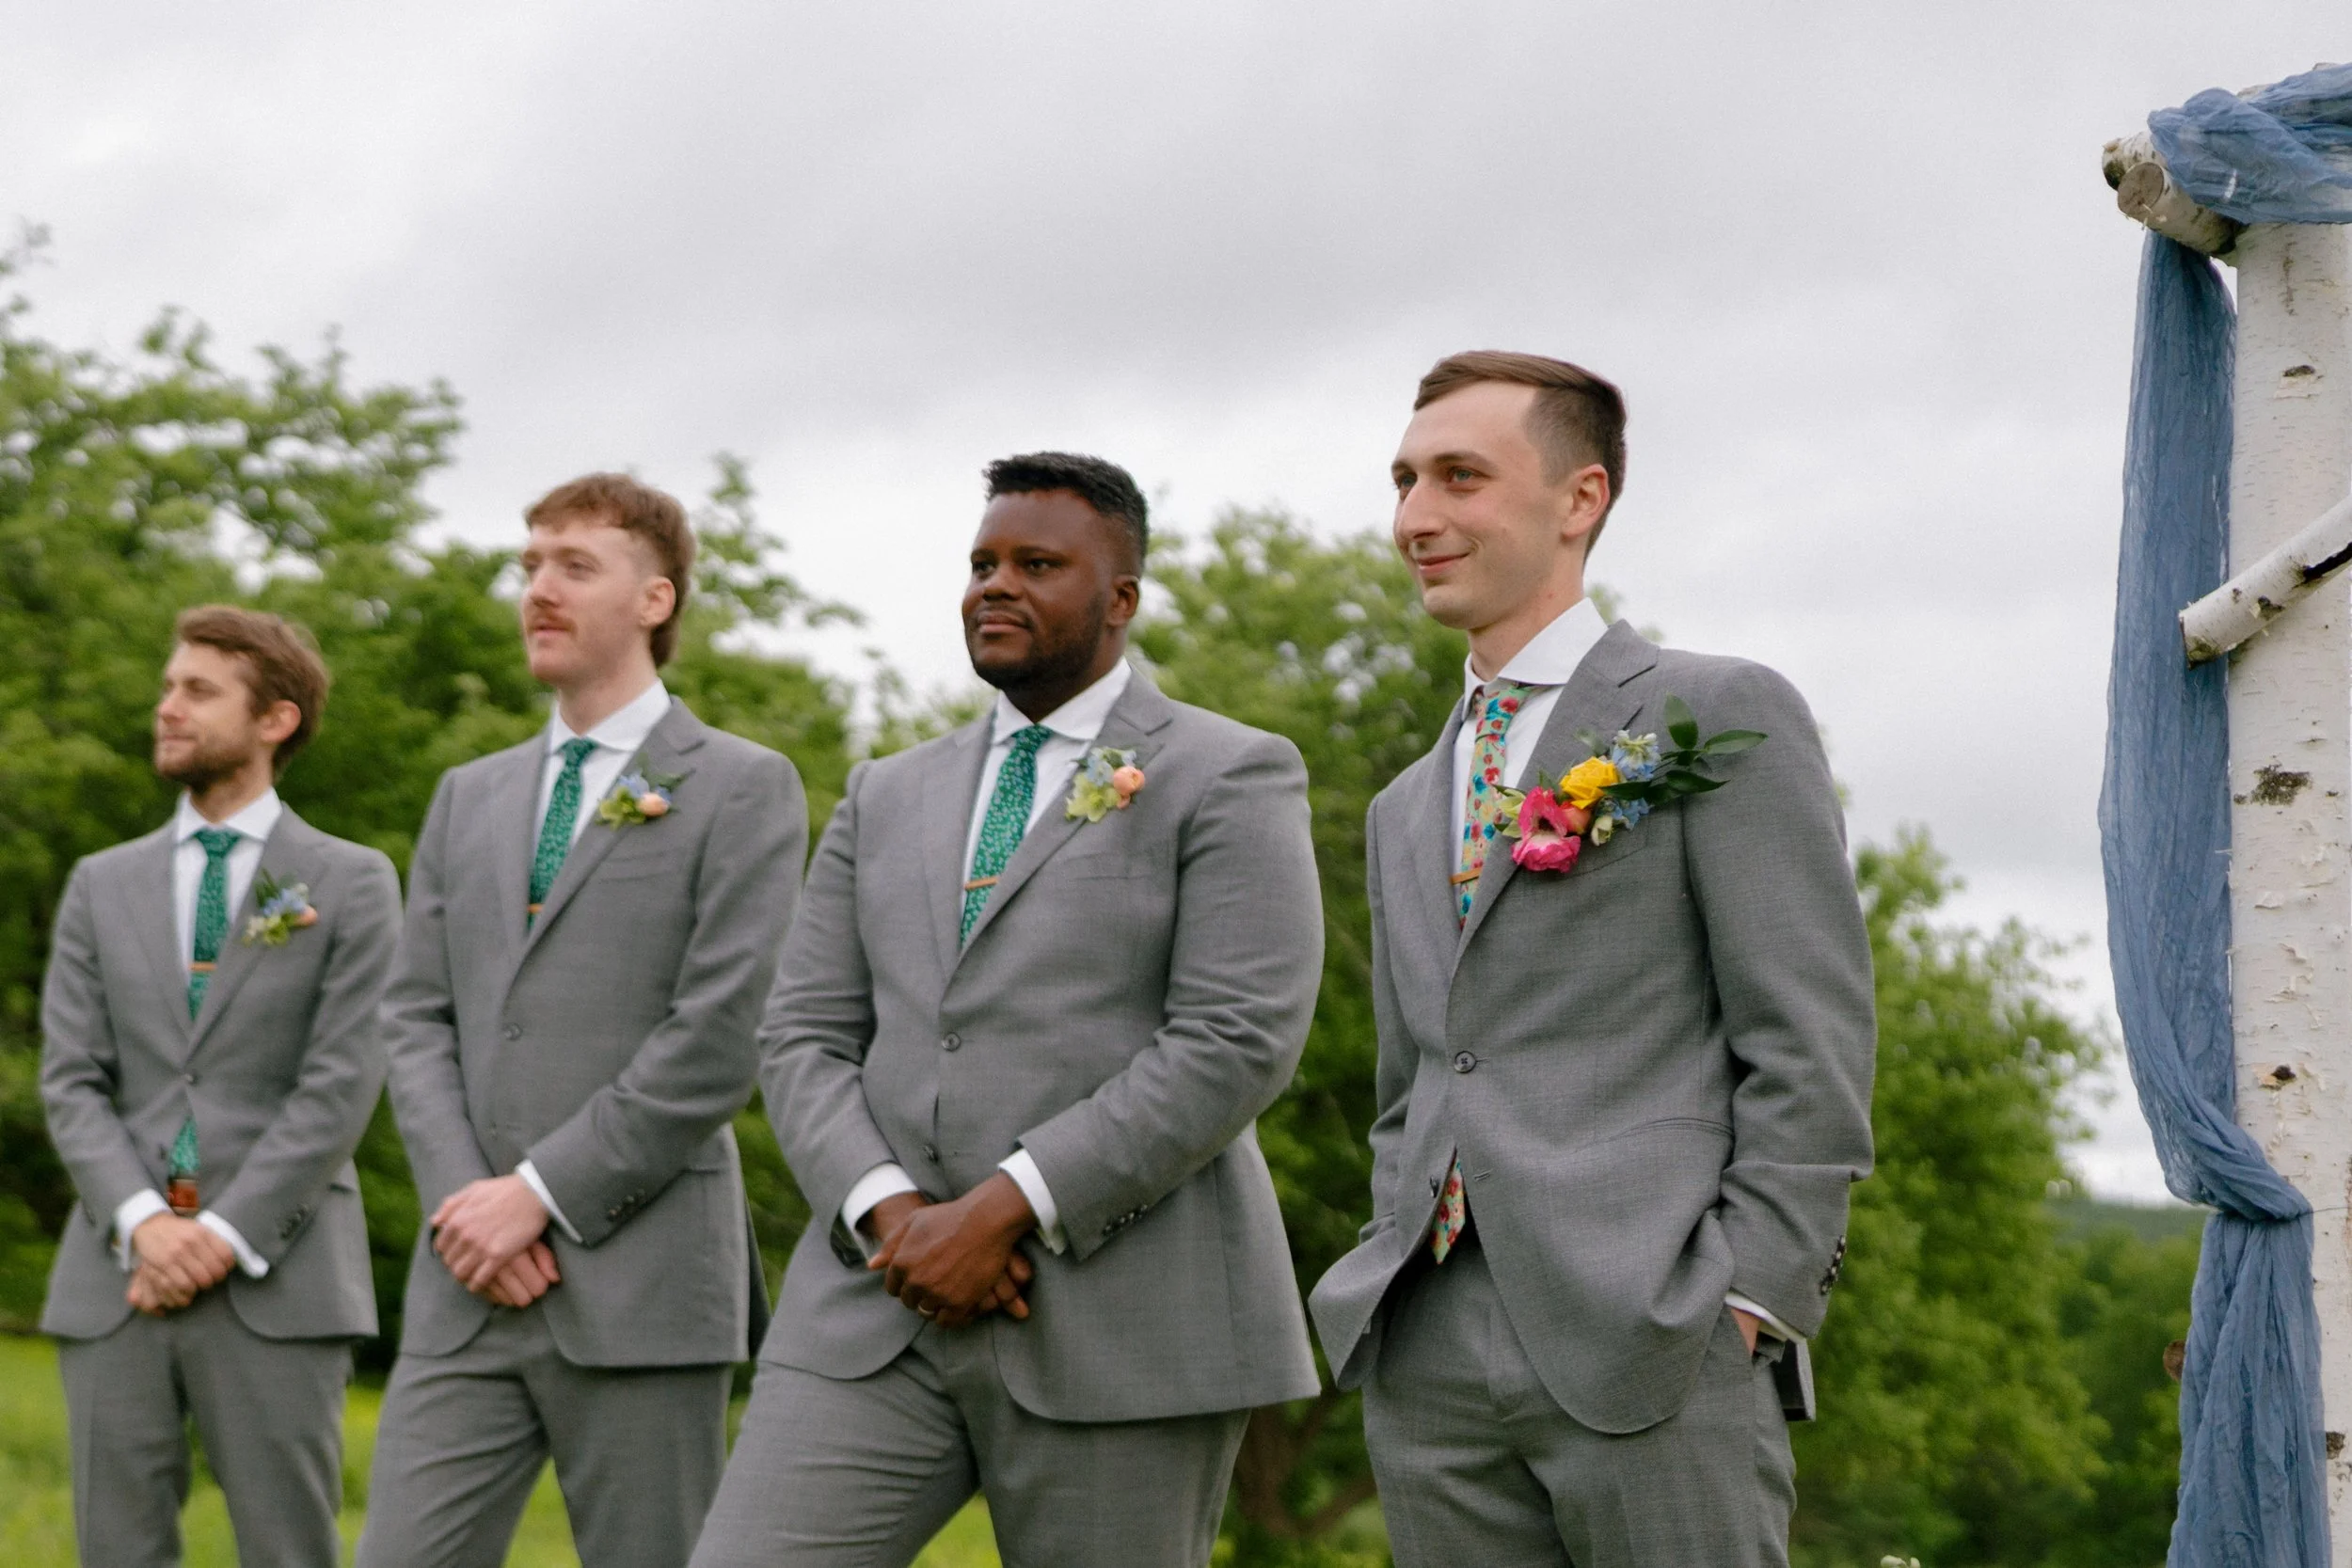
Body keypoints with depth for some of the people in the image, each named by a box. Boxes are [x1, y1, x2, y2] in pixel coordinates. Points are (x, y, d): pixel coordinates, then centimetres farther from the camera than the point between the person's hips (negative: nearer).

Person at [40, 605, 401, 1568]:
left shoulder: (352, 885, 4)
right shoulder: (102, 887, 14)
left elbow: (341, 1085, -4)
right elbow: (71, 1082, 6)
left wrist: (225, 1235, -13)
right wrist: (143, 1222, -11)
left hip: (276, 1282, -3)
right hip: (114, 1278, 3)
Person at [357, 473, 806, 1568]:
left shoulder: (740, 790, 0)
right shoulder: (468, 798, 19)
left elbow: (720, 1039, -9)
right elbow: (418, 1019, 12)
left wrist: (541, 1192, -12)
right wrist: (466, 1203, -5)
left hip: (642, 1283, -5)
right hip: (466, 1288, 5)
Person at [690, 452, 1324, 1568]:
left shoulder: (1229, 780, 1)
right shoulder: (888, 797, 18)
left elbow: (1237, 1044, -11)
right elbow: (803, 1042, 12)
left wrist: (1003, 1210, -16)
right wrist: (890, 1214, -8)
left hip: (1120, 1323, -4)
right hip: (876, 1313, 5)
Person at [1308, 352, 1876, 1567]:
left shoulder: (1722, 720, 2)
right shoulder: (1404, 814, 24)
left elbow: (1810, 1045, -5)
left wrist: (1745, 1299, -13)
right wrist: (1393, 1301, 13)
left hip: (1648, 1339, -6)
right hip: (1429, 1364, 6)